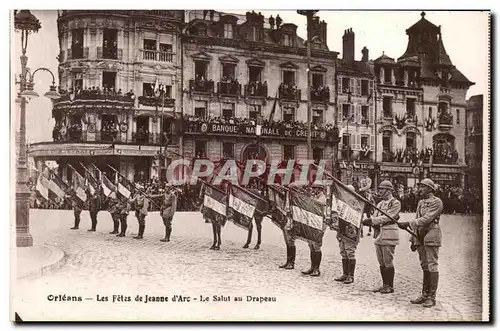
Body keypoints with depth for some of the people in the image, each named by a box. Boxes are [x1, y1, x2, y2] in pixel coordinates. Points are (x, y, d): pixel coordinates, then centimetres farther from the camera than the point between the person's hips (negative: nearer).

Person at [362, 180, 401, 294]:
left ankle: (390, 286, 4)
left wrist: (372, 220, -19)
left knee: (388, 263, -4)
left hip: (388, 236, -8)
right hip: (378, 236, 8)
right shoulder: (380, 204, 19)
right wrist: (372, 223, -10)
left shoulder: (395, 203, -6)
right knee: (381, 263, 10)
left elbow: (387, 217, -16)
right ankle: (384, 285, 17)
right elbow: (375, 217, 13)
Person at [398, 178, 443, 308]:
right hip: (420, 237, 8)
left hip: (431, 236, -8)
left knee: (432, 266, -6)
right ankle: (424, 295, 16)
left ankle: (431, 297, -3)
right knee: (424, 267, 11)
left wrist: (408, 224, -22)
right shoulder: (420, 202, 18)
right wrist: (413, 240, 16)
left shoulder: (436, 202, -7)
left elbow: (427, 219, -18)